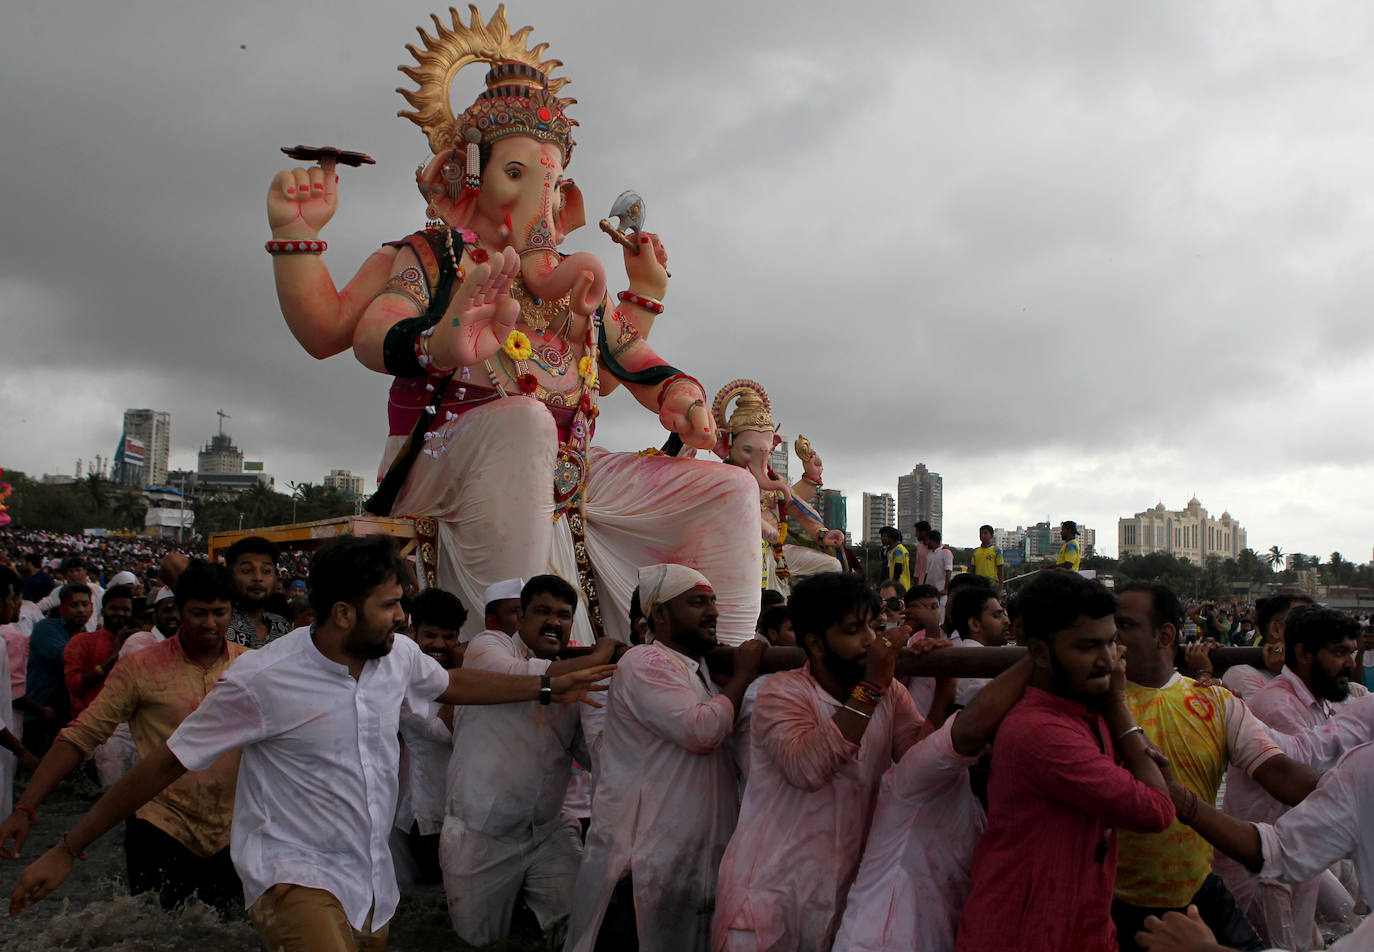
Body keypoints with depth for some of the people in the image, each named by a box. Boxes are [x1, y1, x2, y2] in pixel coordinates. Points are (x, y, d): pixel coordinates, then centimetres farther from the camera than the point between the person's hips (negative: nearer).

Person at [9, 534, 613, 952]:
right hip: (295, 874, -6)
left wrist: (548, 688, 20)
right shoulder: (262, 678, -18)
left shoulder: (399, 656, -3)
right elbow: (166, 764, -10)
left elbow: (451, 684, 19)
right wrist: (67, 850, -5)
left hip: (372, 879, 7)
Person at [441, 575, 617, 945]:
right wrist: (595, 660, -20)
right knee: (482, 938, 10)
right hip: (481, 835, -3)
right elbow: (514, 676, -27)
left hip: (551, 835, 4)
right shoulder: (490, 644, -4)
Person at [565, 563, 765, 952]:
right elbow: (701, 731, -24)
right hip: (645, 859, -8)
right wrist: (742, 676, -11)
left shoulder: (706, 669, 17)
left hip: (698, 859, 9)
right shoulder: (645, 663, -14)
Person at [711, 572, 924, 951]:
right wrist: (871, 688, -29)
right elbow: (806, 767, -30)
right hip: (770, 890, -4)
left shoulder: (890, 695, 3)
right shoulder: (782, 690, -12)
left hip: (842, 890, 5)